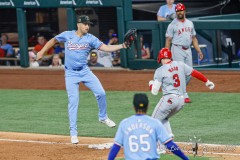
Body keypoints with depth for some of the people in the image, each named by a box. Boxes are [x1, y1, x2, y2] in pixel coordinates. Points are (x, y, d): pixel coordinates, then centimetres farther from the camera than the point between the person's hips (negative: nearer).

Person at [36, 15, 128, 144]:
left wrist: (122, 46, -23)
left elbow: (106, 48, -10)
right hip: (71, 74, -2)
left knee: (101, 93, -8)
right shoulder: (67, 35, -2)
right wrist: (42, 51, 5)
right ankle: (73, 133, -1)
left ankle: (103, 117, 20)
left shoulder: (90, 38, -2)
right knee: (73, 102, -7)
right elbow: (54, 40, 13)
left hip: (85, 71, 2)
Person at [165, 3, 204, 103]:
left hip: (188, 50, 6)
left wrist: (199, 51, 9)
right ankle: (184, 96, -7)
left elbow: (194, 38, 18)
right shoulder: (173, 25, -3)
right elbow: (168, 41, -5)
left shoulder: (190, 23, 14)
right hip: (177, 50, -6)